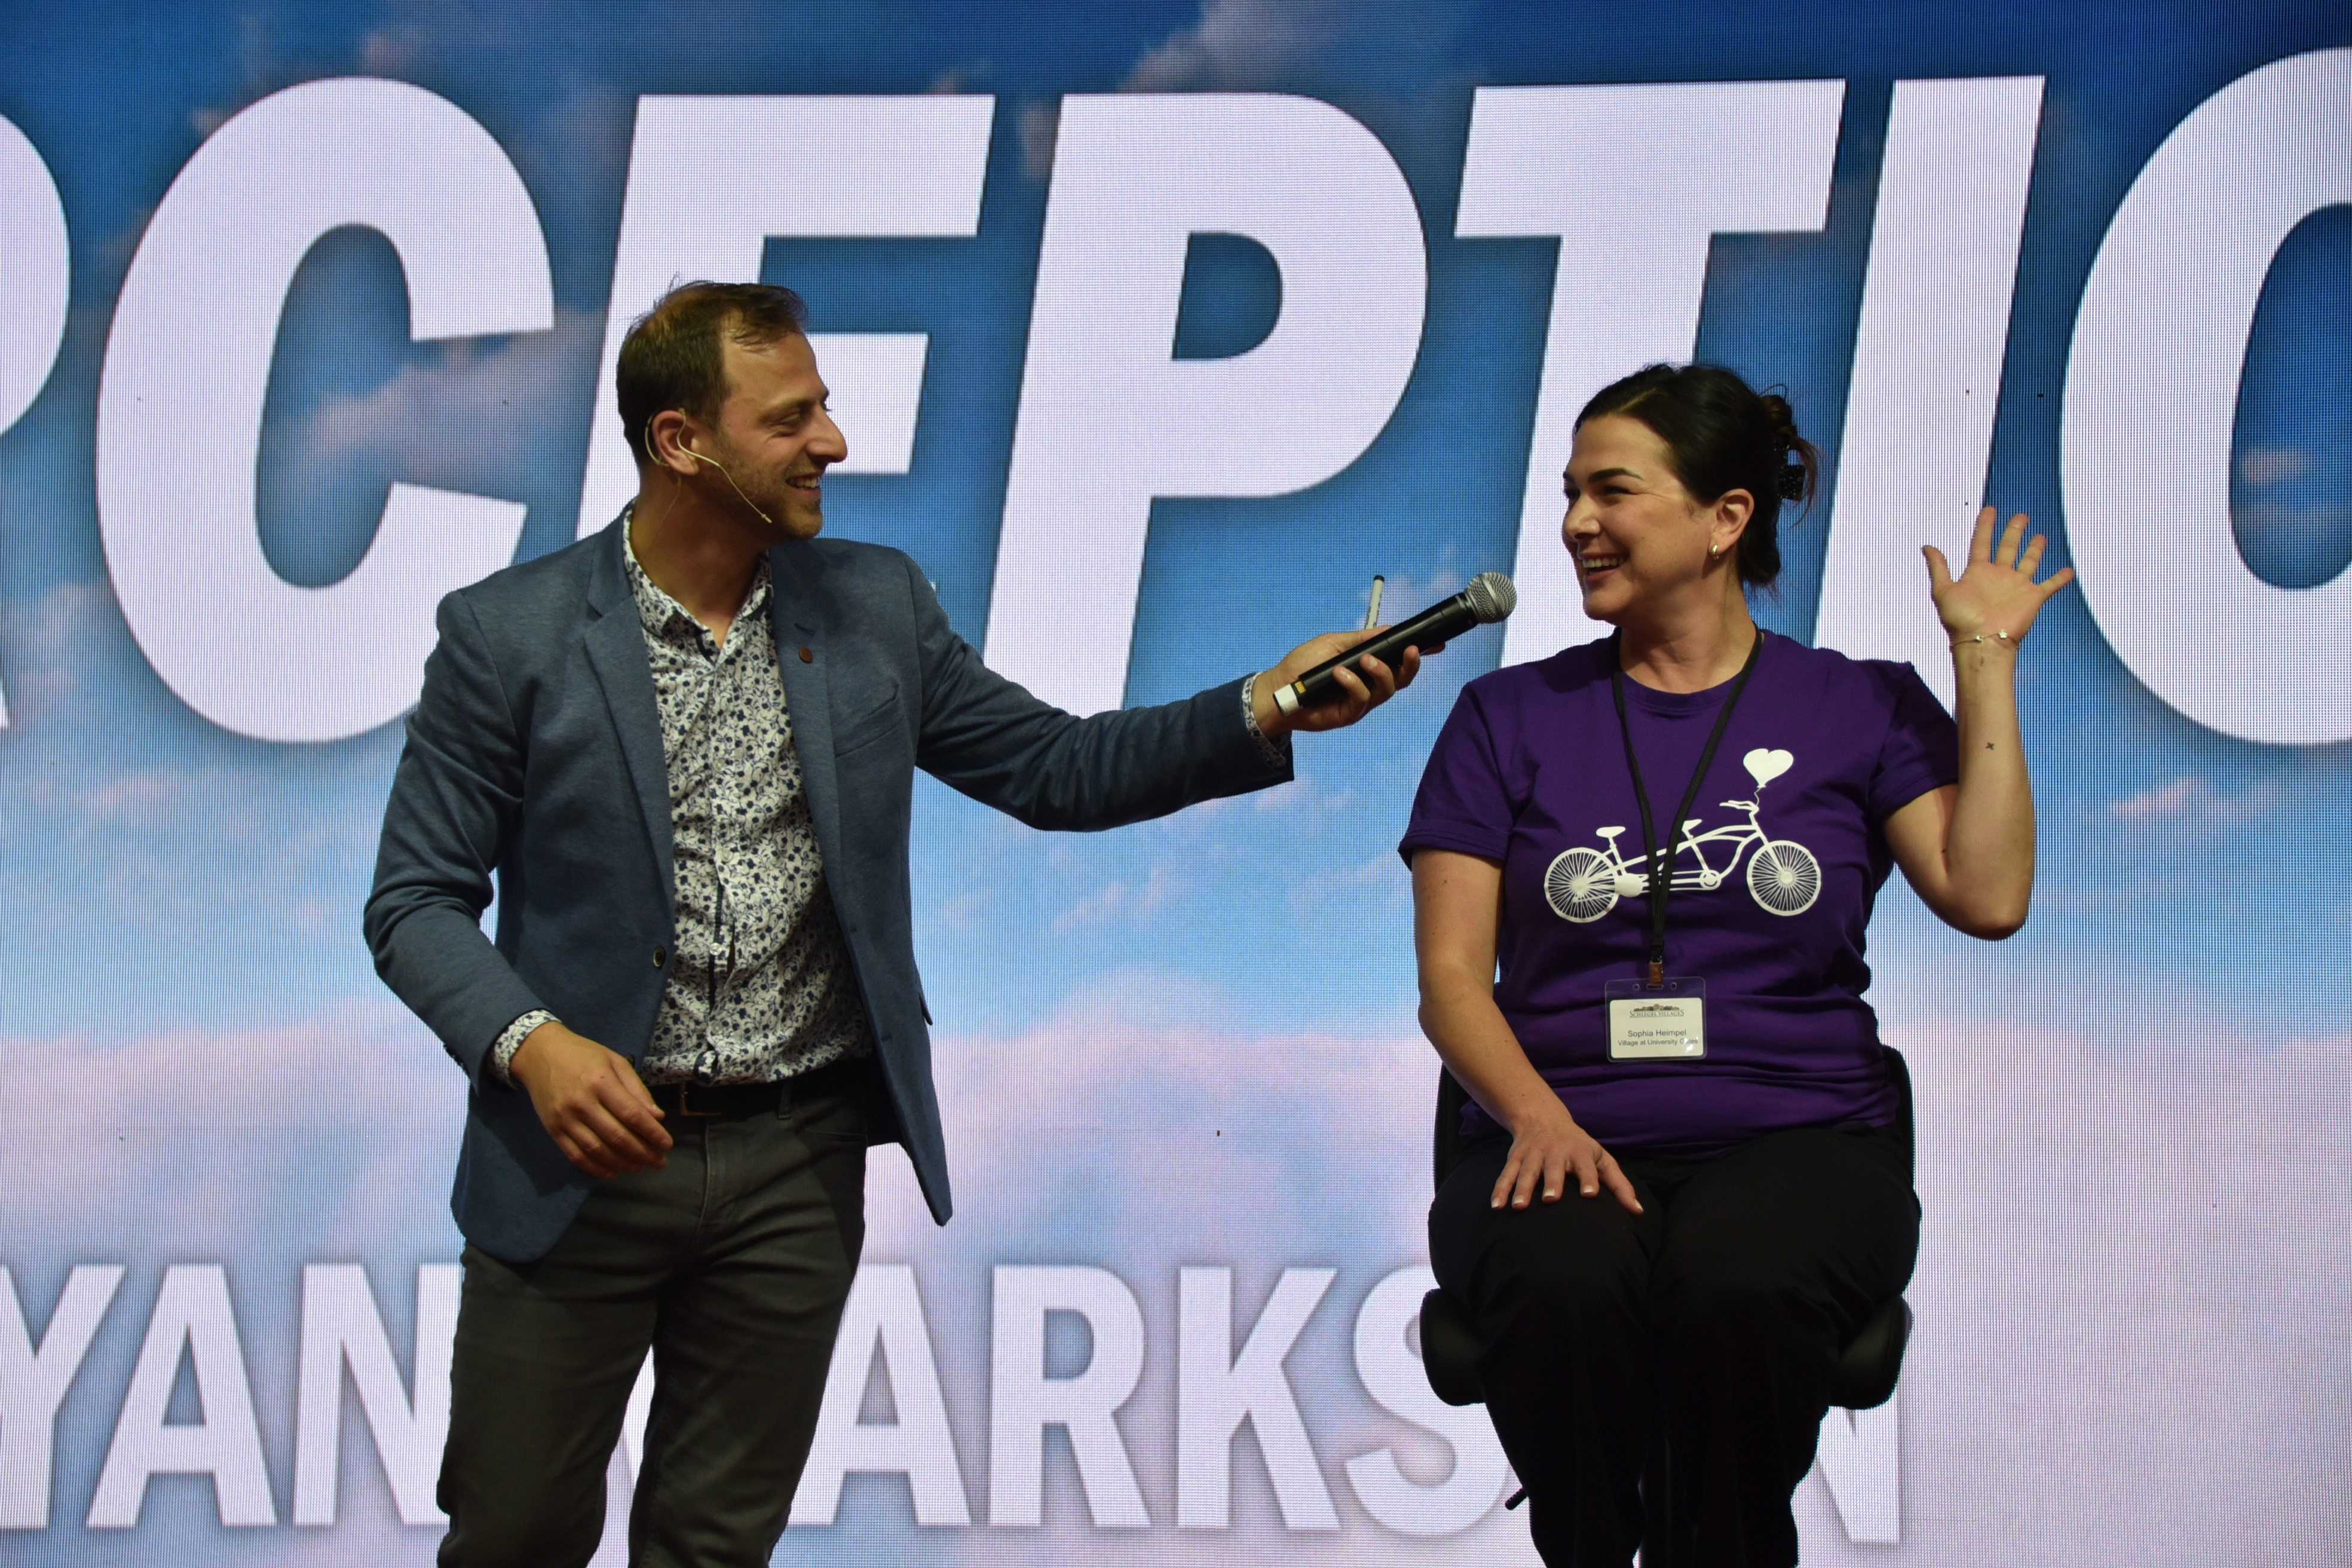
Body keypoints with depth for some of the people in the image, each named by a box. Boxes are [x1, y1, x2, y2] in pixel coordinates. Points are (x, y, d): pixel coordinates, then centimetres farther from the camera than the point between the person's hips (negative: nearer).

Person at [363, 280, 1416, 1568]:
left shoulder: (874, 607, 5)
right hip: (582, 1149, -3)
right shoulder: (509, 634, -6)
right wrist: (531, 1044, -21)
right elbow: (415, 898, -4)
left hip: (798, 1166, 3)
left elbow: (1053, 768, 9)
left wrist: (1263, 711, -4)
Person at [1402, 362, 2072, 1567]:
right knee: (1561, 1288, -35)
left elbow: (1989, 898, -4)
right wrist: (1540, 1118, -13)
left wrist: (1986, 660, 0)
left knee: (1746, 1292, -36)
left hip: (1796, 1137, 0)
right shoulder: (1509, 717, 14)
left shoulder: (1860, 709, 12)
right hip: (1562, 1139, 1)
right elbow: (1450, 978, 6)